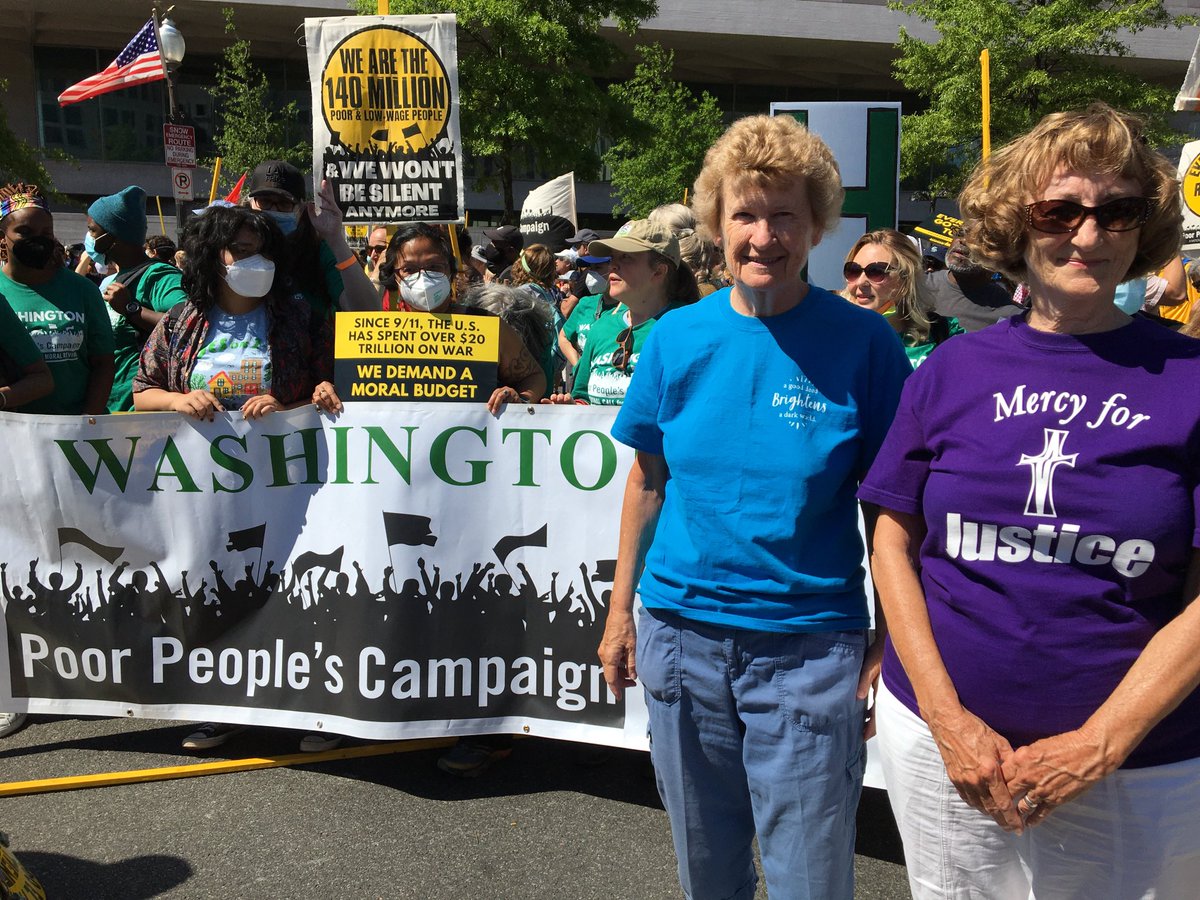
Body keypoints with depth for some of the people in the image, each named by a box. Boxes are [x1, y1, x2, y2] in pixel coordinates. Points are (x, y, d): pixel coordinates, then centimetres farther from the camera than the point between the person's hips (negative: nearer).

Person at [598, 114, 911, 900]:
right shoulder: (677, 337, 0)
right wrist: (622, 609, 10)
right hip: (680, 637, 3)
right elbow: (649, 480, 8)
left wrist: (889, 646, -7)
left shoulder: (861, 341, -8)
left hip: (809, 649, -2)